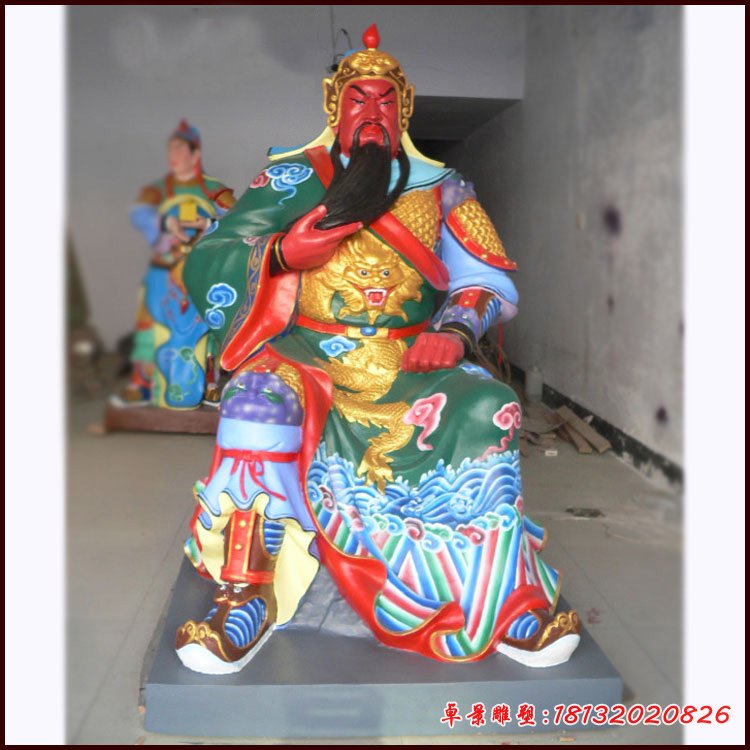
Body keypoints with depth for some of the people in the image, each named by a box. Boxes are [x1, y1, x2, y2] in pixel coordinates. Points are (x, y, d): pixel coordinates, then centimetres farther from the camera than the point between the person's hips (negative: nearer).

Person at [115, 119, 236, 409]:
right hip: (164, 274, 1)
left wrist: (208, 224, -22)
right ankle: (139, 386, 4)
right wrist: (166, 223, -29)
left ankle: (210, 387, 10)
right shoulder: (157, 189, 9)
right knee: (154, 327, -3)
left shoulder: (214, 190, 7)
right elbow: (140, 214, -9)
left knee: (206, 328, -1)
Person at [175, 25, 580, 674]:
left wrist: (456, 330, -14)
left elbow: (490, 280, 7)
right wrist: (283, 251, -22)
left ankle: (499, 598, -13)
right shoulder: (291, 178, 8)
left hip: (409, 361, 2)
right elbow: (207, 267, -2)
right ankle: (248, 595, -23)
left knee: (489, 408, -26)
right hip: (307, 354, -1)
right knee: (259, 395, -33)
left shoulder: (440, 187, 13)